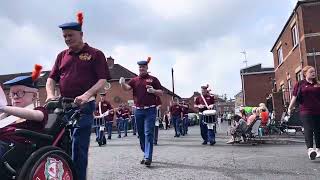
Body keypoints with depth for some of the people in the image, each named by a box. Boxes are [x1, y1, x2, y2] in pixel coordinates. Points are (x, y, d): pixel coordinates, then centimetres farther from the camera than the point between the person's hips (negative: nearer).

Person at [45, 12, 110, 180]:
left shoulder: (95, 54, 3)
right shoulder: (62, 56, 17)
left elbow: (103, 81, -5)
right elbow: (51, 78, 16)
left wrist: (87, 95, -21)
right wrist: (50, 94, -4)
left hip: (84, 106, -5)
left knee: (79, 147, -4)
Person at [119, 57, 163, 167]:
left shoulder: (153, 79, 6)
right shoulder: (134, 80, 13)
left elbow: (161, 92, 6)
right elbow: (127, 88, -4)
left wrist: (153, 91, -14)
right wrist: (122, 83, -25)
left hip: (150, 110, -4)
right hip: (138, 110, 4)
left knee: (148, 133, -9)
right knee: (141, 134, 11)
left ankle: (148, 157, -10)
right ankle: (146, 154, 26)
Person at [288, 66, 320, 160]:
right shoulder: (300, 84, 4)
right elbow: (294, 97, 3)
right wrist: (290, 108, -2)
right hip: (306, 111, -4)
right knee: (308, 129, -14)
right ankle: (310, 149, -21)